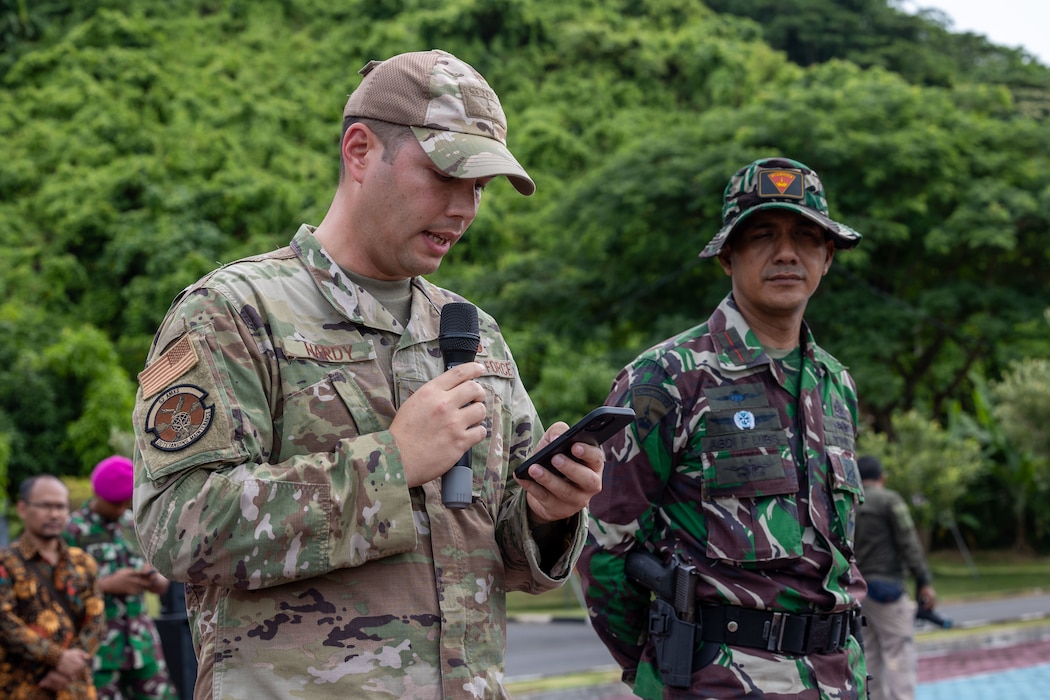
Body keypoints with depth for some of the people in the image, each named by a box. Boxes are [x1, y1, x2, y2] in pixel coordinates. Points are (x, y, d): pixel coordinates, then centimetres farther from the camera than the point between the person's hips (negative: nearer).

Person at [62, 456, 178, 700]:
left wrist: (153, 579, -7)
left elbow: (162, 585, 16)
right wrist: (108, 585, -16)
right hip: (98, 649, -5)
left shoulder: (135, 525, 10)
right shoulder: (73, 530, -6)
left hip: (142, 643, 5)